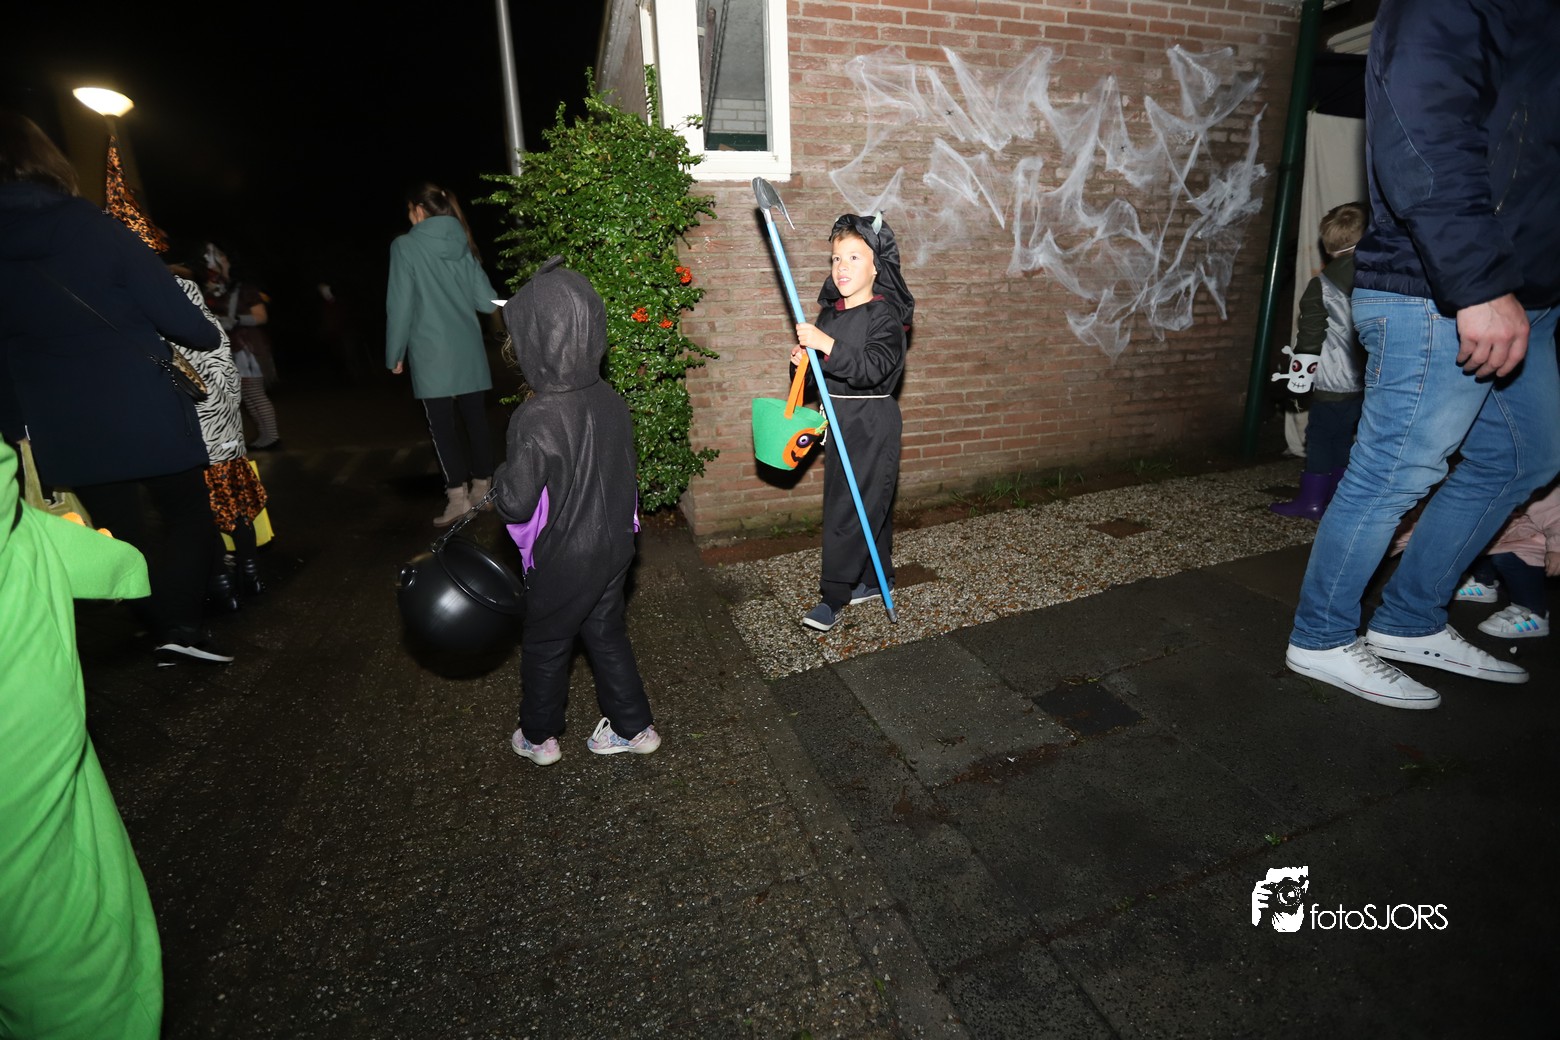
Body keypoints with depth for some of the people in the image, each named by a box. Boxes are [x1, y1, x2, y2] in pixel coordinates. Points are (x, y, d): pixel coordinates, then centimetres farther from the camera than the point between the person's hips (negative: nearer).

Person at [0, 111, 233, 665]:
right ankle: (180, 622, 0)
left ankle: (163, 627, 22)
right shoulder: (91, 224, -10)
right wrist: (211, 336, 12)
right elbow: (169, 309, -11)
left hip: (62, 428, 3)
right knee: (186, 509, 12)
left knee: (119, 527, 14)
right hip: (144, 408, -3)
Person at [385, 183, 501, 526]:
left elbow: (400, 305, -6)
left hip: (432, 353, -5)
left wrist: (395, 353, 3)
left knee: (442, 425, -1)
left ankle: (458, 496, -3)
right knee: (476, 420, 9)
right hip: (469, 350, 5)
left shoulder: (406, 246, -4)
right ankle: (482, 489, 18)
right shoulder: (462, 244, 9)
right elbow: (487, 301, 6)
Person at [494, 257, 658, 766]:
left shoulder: (537, 419, -28)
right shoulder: (609, 398, -7)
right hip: (615, 542, 6)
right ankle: (633, 727, 36)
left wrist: (501, 477, -2)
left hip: (566, 558, -6)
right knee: (606, 633, 23)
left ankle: (537, 737, 39)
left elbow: (515, 503, -21)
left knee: (544, 645, 17)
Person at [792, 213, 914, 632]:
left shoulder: (884, 315, -12)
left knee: (848, 509, -6)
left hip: (871, 425, -7)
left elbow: (871, 369, -28)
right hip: (838, 420, 7)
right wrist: (804, 359, -2)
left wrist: (827, 345, -36)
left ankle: (833, 596, 4)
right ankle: (876, 579, 30)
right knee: (869, 503, 16)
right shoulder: (830, 313, 9)